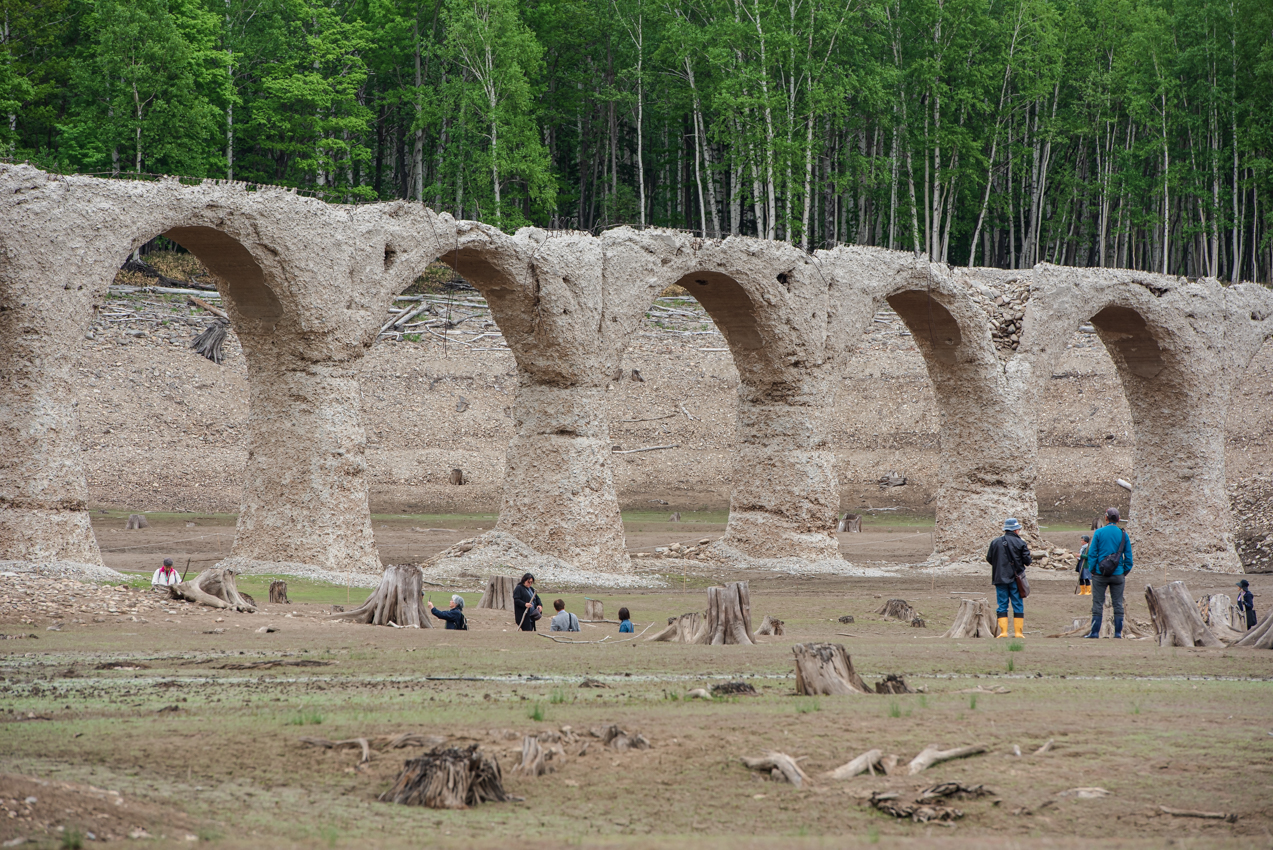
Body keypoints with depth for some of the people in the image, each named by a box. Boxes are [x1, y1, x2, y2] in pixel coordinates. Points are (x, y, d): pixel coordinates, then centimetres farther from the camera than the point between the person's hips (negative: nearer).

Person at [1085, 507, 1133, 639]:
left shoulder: (1099, 532, -4)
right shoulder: (1123, 535, 1)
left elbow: (1092, 553, -4)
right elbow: (1128, 557, 3)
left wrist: (1091, 570, 5)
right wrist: (1125, 572, 12)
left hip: (1100, 574, -2)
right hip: (1117, 574, 2)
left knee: (1098, 603, 3)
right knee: (1118, 604, 8)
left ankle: (1095, 632, 1)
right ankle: (1118, 632, 7)